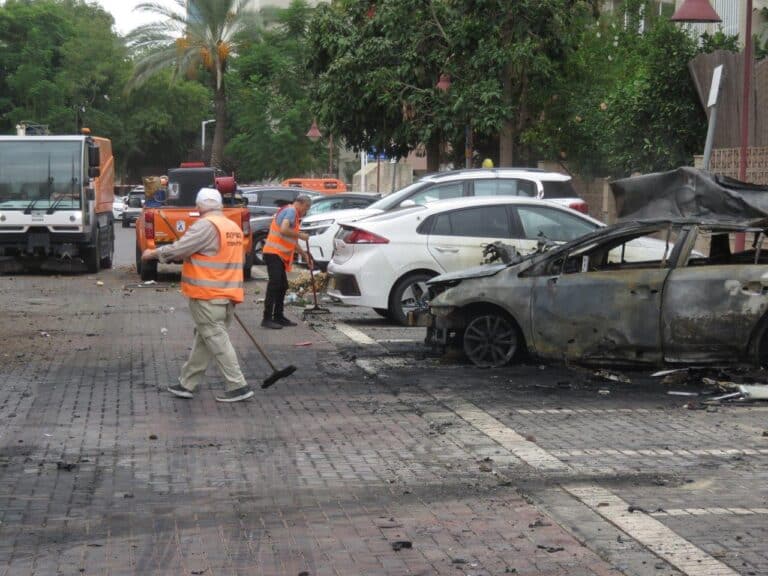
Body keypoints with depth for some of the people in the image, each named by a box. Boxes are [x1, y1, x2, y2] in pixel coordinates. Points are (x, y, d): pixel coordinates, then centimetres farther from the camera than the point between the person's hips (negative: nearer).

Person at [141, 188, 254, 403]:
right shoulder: (234, 227, 13)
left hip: (208, 295, -8)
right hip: (228, 294, 8)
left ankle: (237, 386, -5)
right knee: (204, 340, 13)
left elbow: (178, 249, -14)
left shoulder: (206, 226, -13)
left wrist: (153, 254, 1)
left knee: (216, 340, -4)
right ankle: (187, 383, 19)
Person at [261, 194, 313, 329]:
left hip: (280, 256, 10)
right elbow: (284, 230, -26)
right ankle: (267, 319, -11)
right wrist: (300, 235, -13)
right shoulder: (291, 211, -9)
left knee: (282, 286, 13)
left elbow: (293, 241, 28)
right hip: (274, 253, -10)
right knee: (274, 285, -11)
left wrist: (304, 254, 27)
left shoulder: (292, 212, 23)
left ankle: (278, 317, 19)